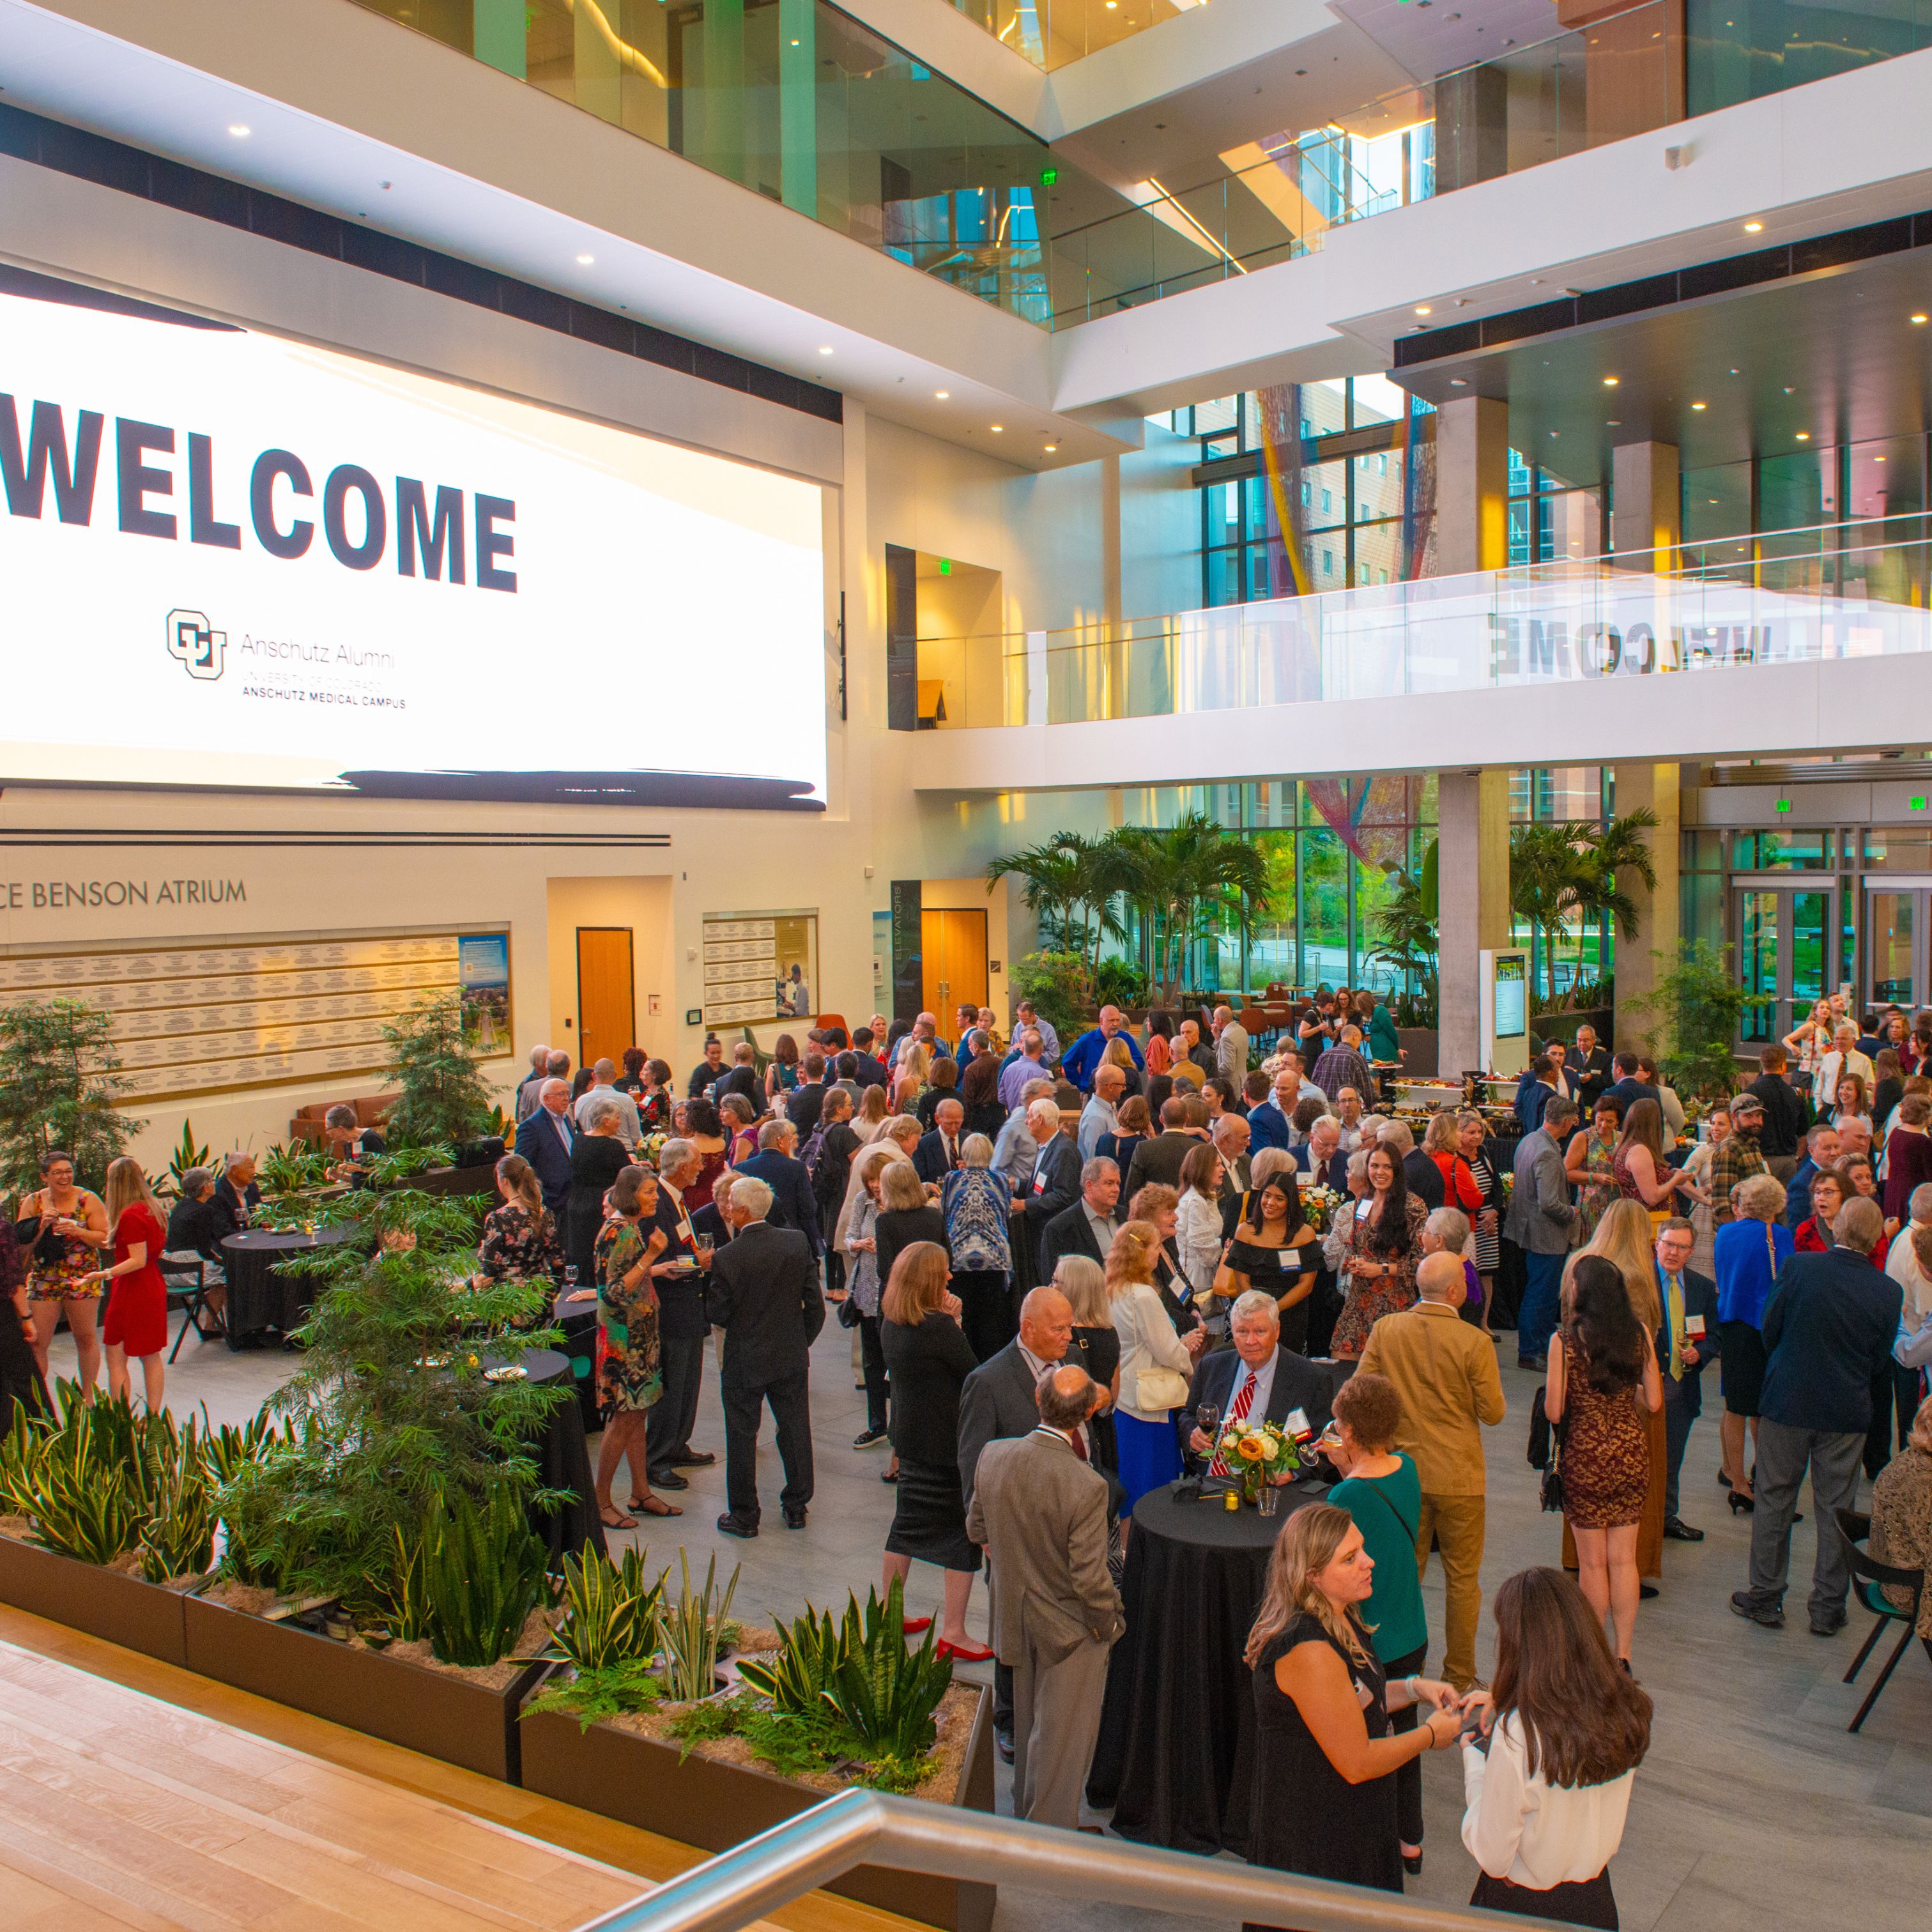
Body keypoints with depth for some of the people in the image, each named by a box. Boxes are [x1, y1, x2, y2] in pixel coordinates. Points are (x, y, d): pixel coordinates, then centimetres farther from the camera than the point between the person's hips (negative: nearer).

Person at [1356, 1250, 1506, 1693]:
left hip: (1401, 1471, 3)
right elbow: (1493, 1413, -10)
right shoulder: (1474, 1343, -17)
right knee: (1462, 1580, 13)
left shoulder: (1384, 1330, -7)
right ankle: (1459, 1680, 22)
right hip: (1458, 1475, -3)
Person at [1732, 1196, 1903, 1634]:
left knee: (1774, 1500, 11)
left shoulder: (1798, 1267, -15)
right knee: (1836, 1508, 12)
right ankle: (1828, 1609, 21)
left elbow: (1770, 1330, -5)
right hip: (1848, 1411, 1)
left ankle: (1765, 1598, 20)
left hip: (1786, 1402, -1)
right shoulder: (1888, 1292, -10)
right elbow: (1881, 1360, -1)